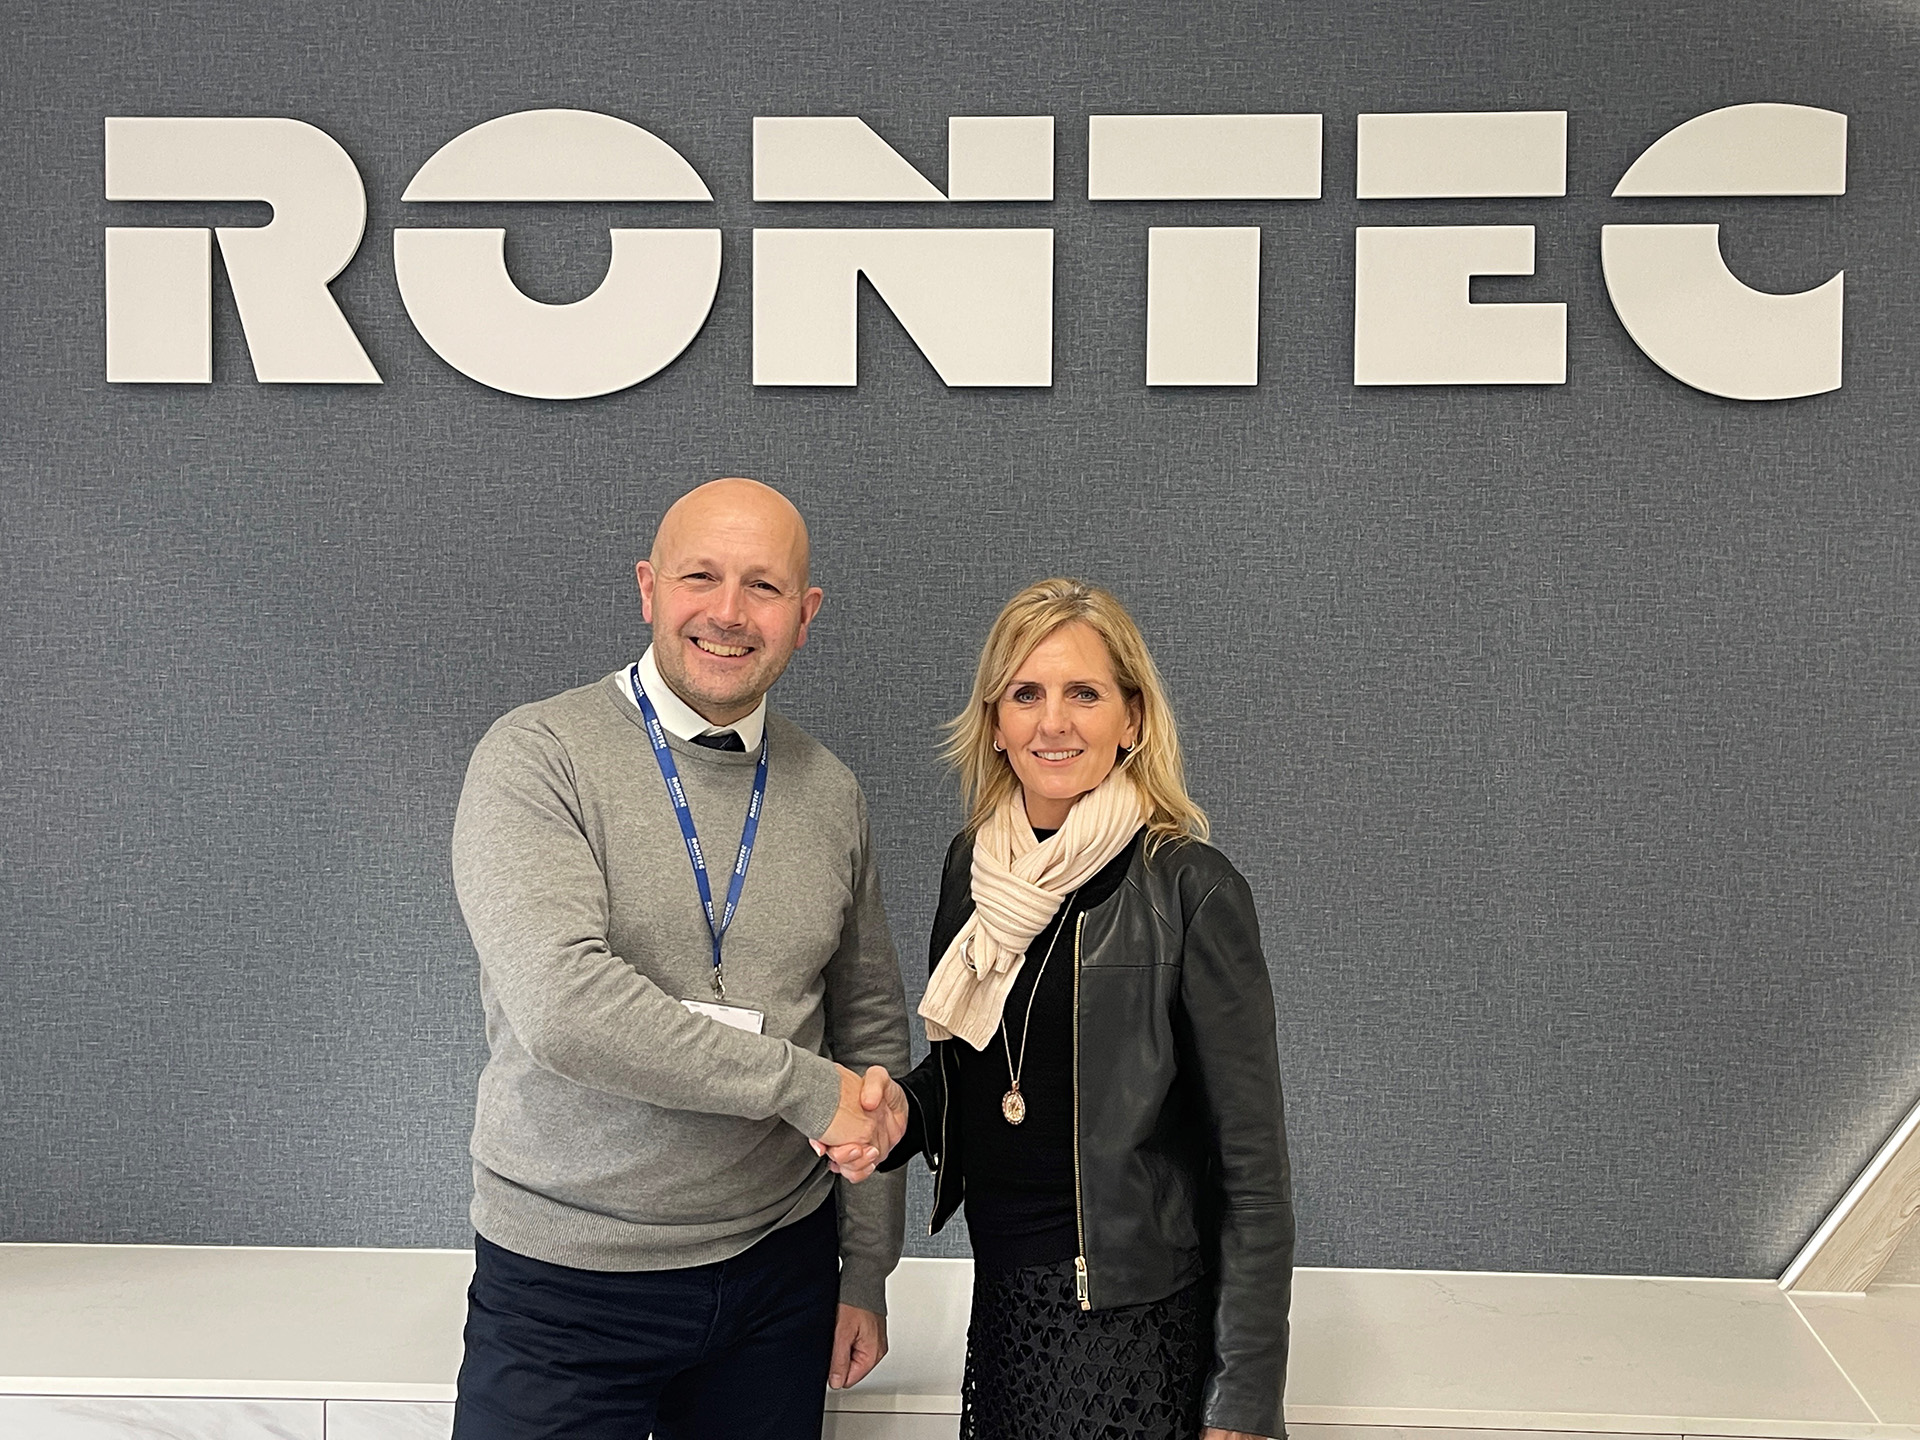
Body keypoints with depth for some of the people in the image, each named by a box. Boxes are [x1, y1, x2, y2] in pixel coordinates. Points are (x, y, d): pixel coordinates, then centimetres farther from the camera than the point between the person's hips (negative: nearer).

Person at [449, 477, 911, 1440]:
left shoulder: (830, 794, 4)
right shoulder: (538, 757, -11)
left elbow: (872, 1032, 9)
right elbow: (561, 1006, -25)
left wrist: (867, 1272, 9)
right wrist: (805, 1086, -19)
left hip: (780, 1276, 4)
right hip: (566, 1288, -4)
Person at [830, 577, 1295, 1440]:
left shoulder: (1191, 890, -15)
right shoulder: (972, 862, 2)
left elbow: (1252, 1166, -12)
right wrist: (900, 1110, -5)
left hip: (1136, 1329, -5)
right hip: (1002, 1303, 6)